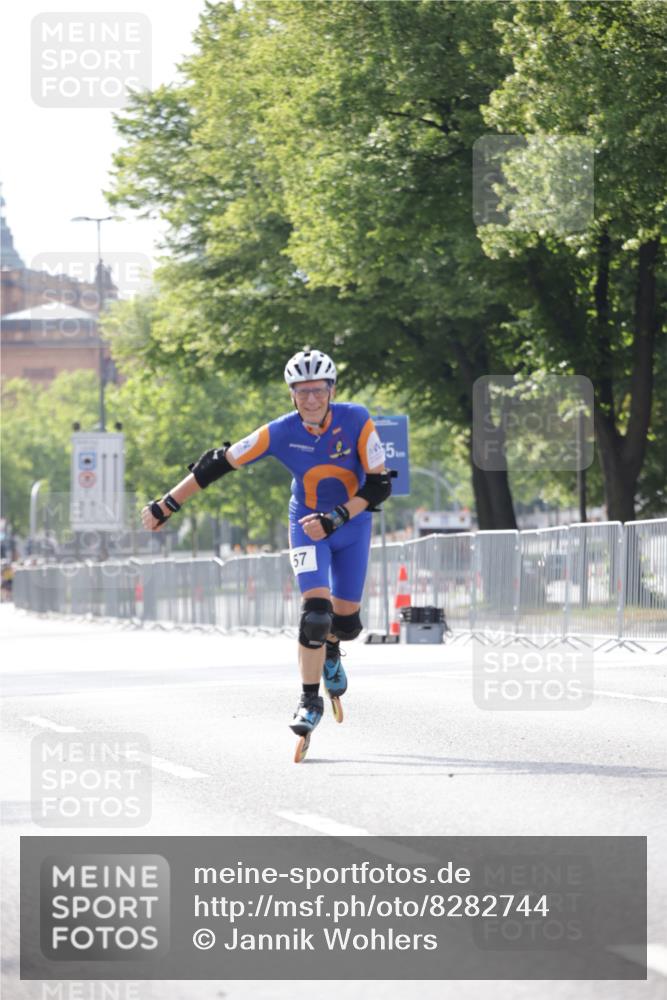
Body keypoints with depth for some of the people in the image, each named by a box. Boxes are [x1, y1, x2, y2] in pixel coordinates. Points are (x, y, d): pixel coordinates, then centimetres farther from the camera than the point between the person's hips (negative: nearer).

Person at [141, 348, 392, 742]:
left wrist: (336, 518, -32)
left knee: (346, 621, 6)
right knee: (316, 610, -20)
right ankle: (310, 700, -7)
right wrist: (166, 506, -15)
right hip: (307, 525, -1)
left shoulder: (357, 421, -22)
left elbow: (379, 484, -20)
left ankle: (330, 651, 43)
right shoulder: (281, 433, -21)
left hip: (353, 524, 1)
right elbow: (219, 464, -16)